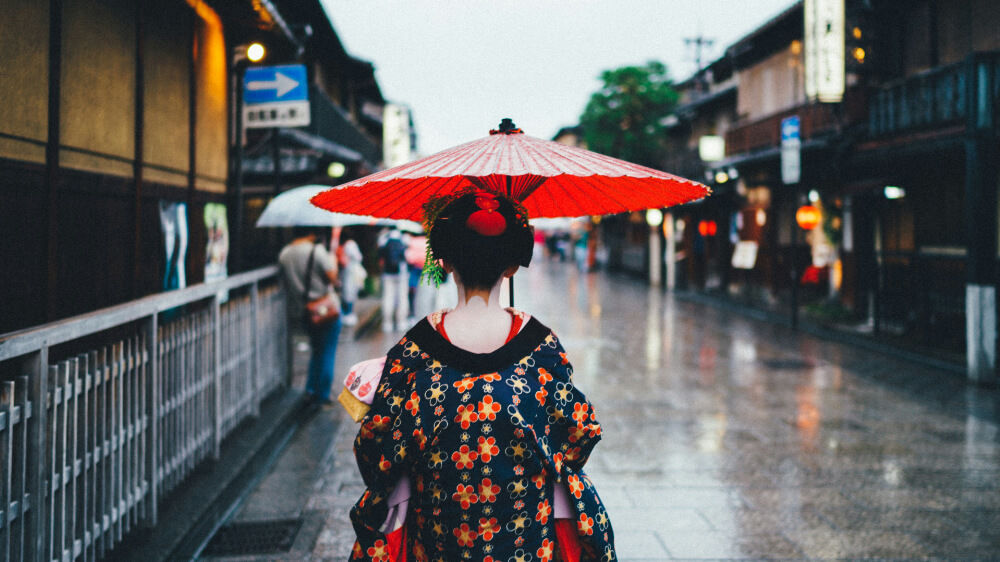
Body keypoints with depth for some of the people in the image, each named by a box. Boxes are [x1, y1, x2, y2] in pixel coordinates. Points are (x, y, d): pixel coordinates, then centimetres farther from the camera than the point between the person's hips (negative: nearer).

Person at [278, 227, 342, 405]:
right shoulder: (316, 250, -15)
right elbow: (332, 278, -17)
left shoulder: (284, 254, 1)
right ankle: (322, 394, 9)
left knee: (316, 348, 24)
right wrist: (333, 263, 1)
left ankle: (311, 388, 21)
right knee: (327, 352, 6)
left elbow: (284, 280, 7)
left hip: (300, 309, 6)